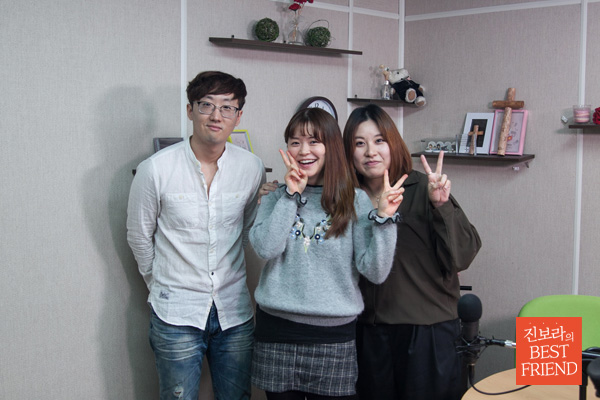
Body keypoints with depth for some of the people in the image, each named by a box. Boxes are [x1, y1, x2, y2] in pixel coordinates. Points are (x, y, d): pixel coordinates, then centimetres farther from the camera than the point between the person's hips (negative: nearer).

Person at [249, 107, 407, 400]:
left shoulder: (355, 201, -1)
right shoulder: (275, 198, 6)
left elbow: (375, 272, -8)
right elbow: (266, 249, -13)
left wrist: (384, 217, -18)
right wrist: (292, 195, -11)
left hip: (334, 335, -1)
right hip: (277, 330, 2)